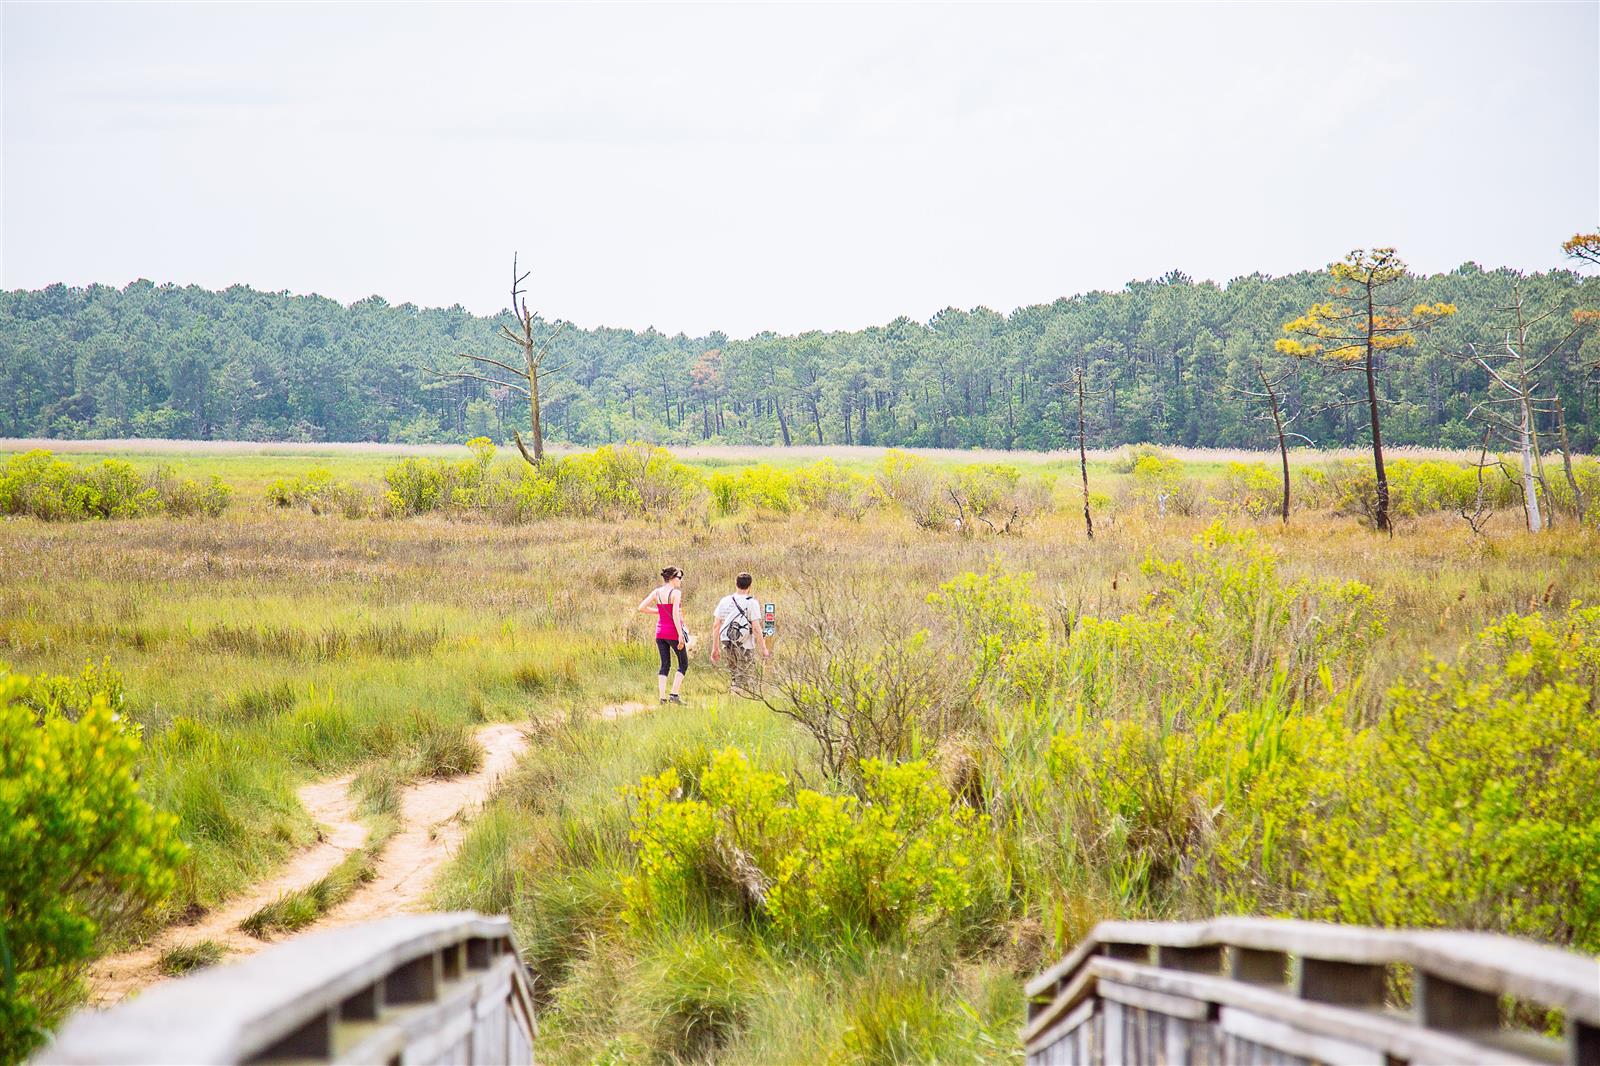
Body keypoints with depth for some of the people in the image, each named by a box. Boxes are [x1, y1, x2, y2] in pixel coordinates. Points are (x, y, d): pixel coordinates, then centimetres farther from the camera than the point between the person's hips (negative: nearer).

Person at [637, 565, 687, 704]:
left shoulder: (656, 592, 4)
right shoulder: (676, 593, -13)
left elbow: (641, 608, 2)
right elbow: (675, 614, -20)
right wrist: (680, 635, -20)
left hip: (660, 631, 6)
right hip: (673, 631, -6)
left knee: (665, 665, 11)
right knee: (683, 664, 9)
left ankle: (662, 697, 2)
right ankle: (674, 694, -1)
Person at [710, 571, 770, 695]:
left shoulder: (724, 601, 6)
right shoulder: (752, 603, -8)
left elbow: (716, 625, 6)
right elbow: (756, 628, -13)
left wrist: (715, 647, 13)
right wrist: (764, 649, -5)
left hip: (727, 646, 4)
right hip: (746, 647, -4)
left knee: (734, 674, 19)